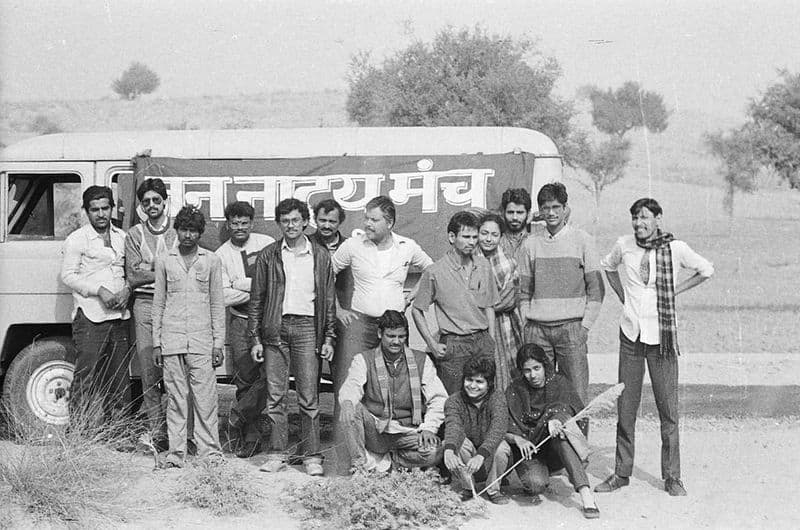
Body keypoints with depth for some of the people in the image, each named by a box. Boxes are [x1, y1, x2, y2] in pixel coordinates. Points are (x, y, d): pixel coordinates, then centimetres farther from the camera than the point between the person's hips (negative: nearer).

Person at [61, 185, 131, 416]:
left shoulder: (121, 237, 15)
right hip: (90, 317, -5)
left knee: (118, 378, 8)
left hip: (119, 316, 5)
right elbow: (68, 275, -5)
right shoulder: (77, 239, -1)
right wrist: (100, 290, -15)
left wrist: (127, 289, -2)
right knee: (85, 378, -8)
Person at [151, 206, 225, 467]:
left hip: (201, 340, -1)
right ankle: (175, 453, 10)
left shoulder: (212, 261, 6)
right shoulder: (164, 261, 9)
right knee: (176, 399, 4)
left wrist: (218, 344, 2)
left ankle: (209, 451, 4)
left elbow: (217, 304, 7)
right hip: (172, 339, 1)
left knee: (205, 398, -3)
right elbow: (158, 302, 11)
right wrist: (156, 342, 7)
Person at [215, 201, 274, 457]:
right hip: (241, 321, 1)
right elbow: (225, 297, -4)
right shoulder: (221, 255, 3)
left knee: (267, 374, -13)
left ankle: (237, 415, 9)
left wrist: (241, 285, -9)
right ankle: (251, 436, 15)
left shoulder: (267, 244, 3)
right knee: (245, 378, 2)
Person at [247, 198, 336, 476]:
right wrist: (255, 338, 1)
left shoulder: (320, 256, 8)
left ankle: (312, 456, 4)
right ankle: (277, 453, 11)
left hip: (307, 327, -1)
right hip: (274, 328, 1)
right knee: (275, 396, 3)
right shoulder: (268, 256, 7)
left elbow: (328, 300, 10)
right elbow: (256, 299, 7)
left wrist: (328, 338, 3)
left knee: (309, 397, -2)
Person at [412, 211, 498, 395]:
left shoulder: (483, 266, 8)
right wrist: (432, 345, -2)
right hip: (453, 344, -4)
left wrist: (491, 341, 10)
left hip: (482, 340, 4)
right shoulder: (435, 272, -6)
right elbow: (417, 310, 2)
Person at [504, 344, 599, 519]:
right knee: (535, 482, -34)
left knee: (559, 427, -34)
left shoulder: (559, 383, 0)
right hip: (529, 450, 0)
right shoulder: (515, 391, -1)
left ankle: (585, 492, -39)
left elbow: (577, 411, -12)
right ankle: (533, 489, 6)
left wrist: (558, 419, -34)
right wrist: (518, 439, -27)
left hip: (558, 452, 1)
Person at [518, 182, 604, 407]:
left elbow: (596, 289, 2)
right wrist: (527, 324, 6)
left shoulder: (582, 240, 3)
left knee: (576, 395, -5)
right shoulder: (531, 244, 11)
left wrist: (585, 325, -5)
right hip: (537, 330, 3)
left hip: (571, 327, -2)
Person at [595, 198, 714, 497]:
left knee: (668, 410, 1)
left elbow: (706, 270, 10)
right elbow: (608, 266, 23)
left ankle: (672, 477, 11)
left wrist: (675, 291, 4)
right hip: (631, 335, 2)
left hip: (662, 337, -2)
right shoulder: (624, 246, 1)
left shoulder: (675, 248, -5)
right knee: (625, 408, 6)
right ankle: (622, 472, 17)